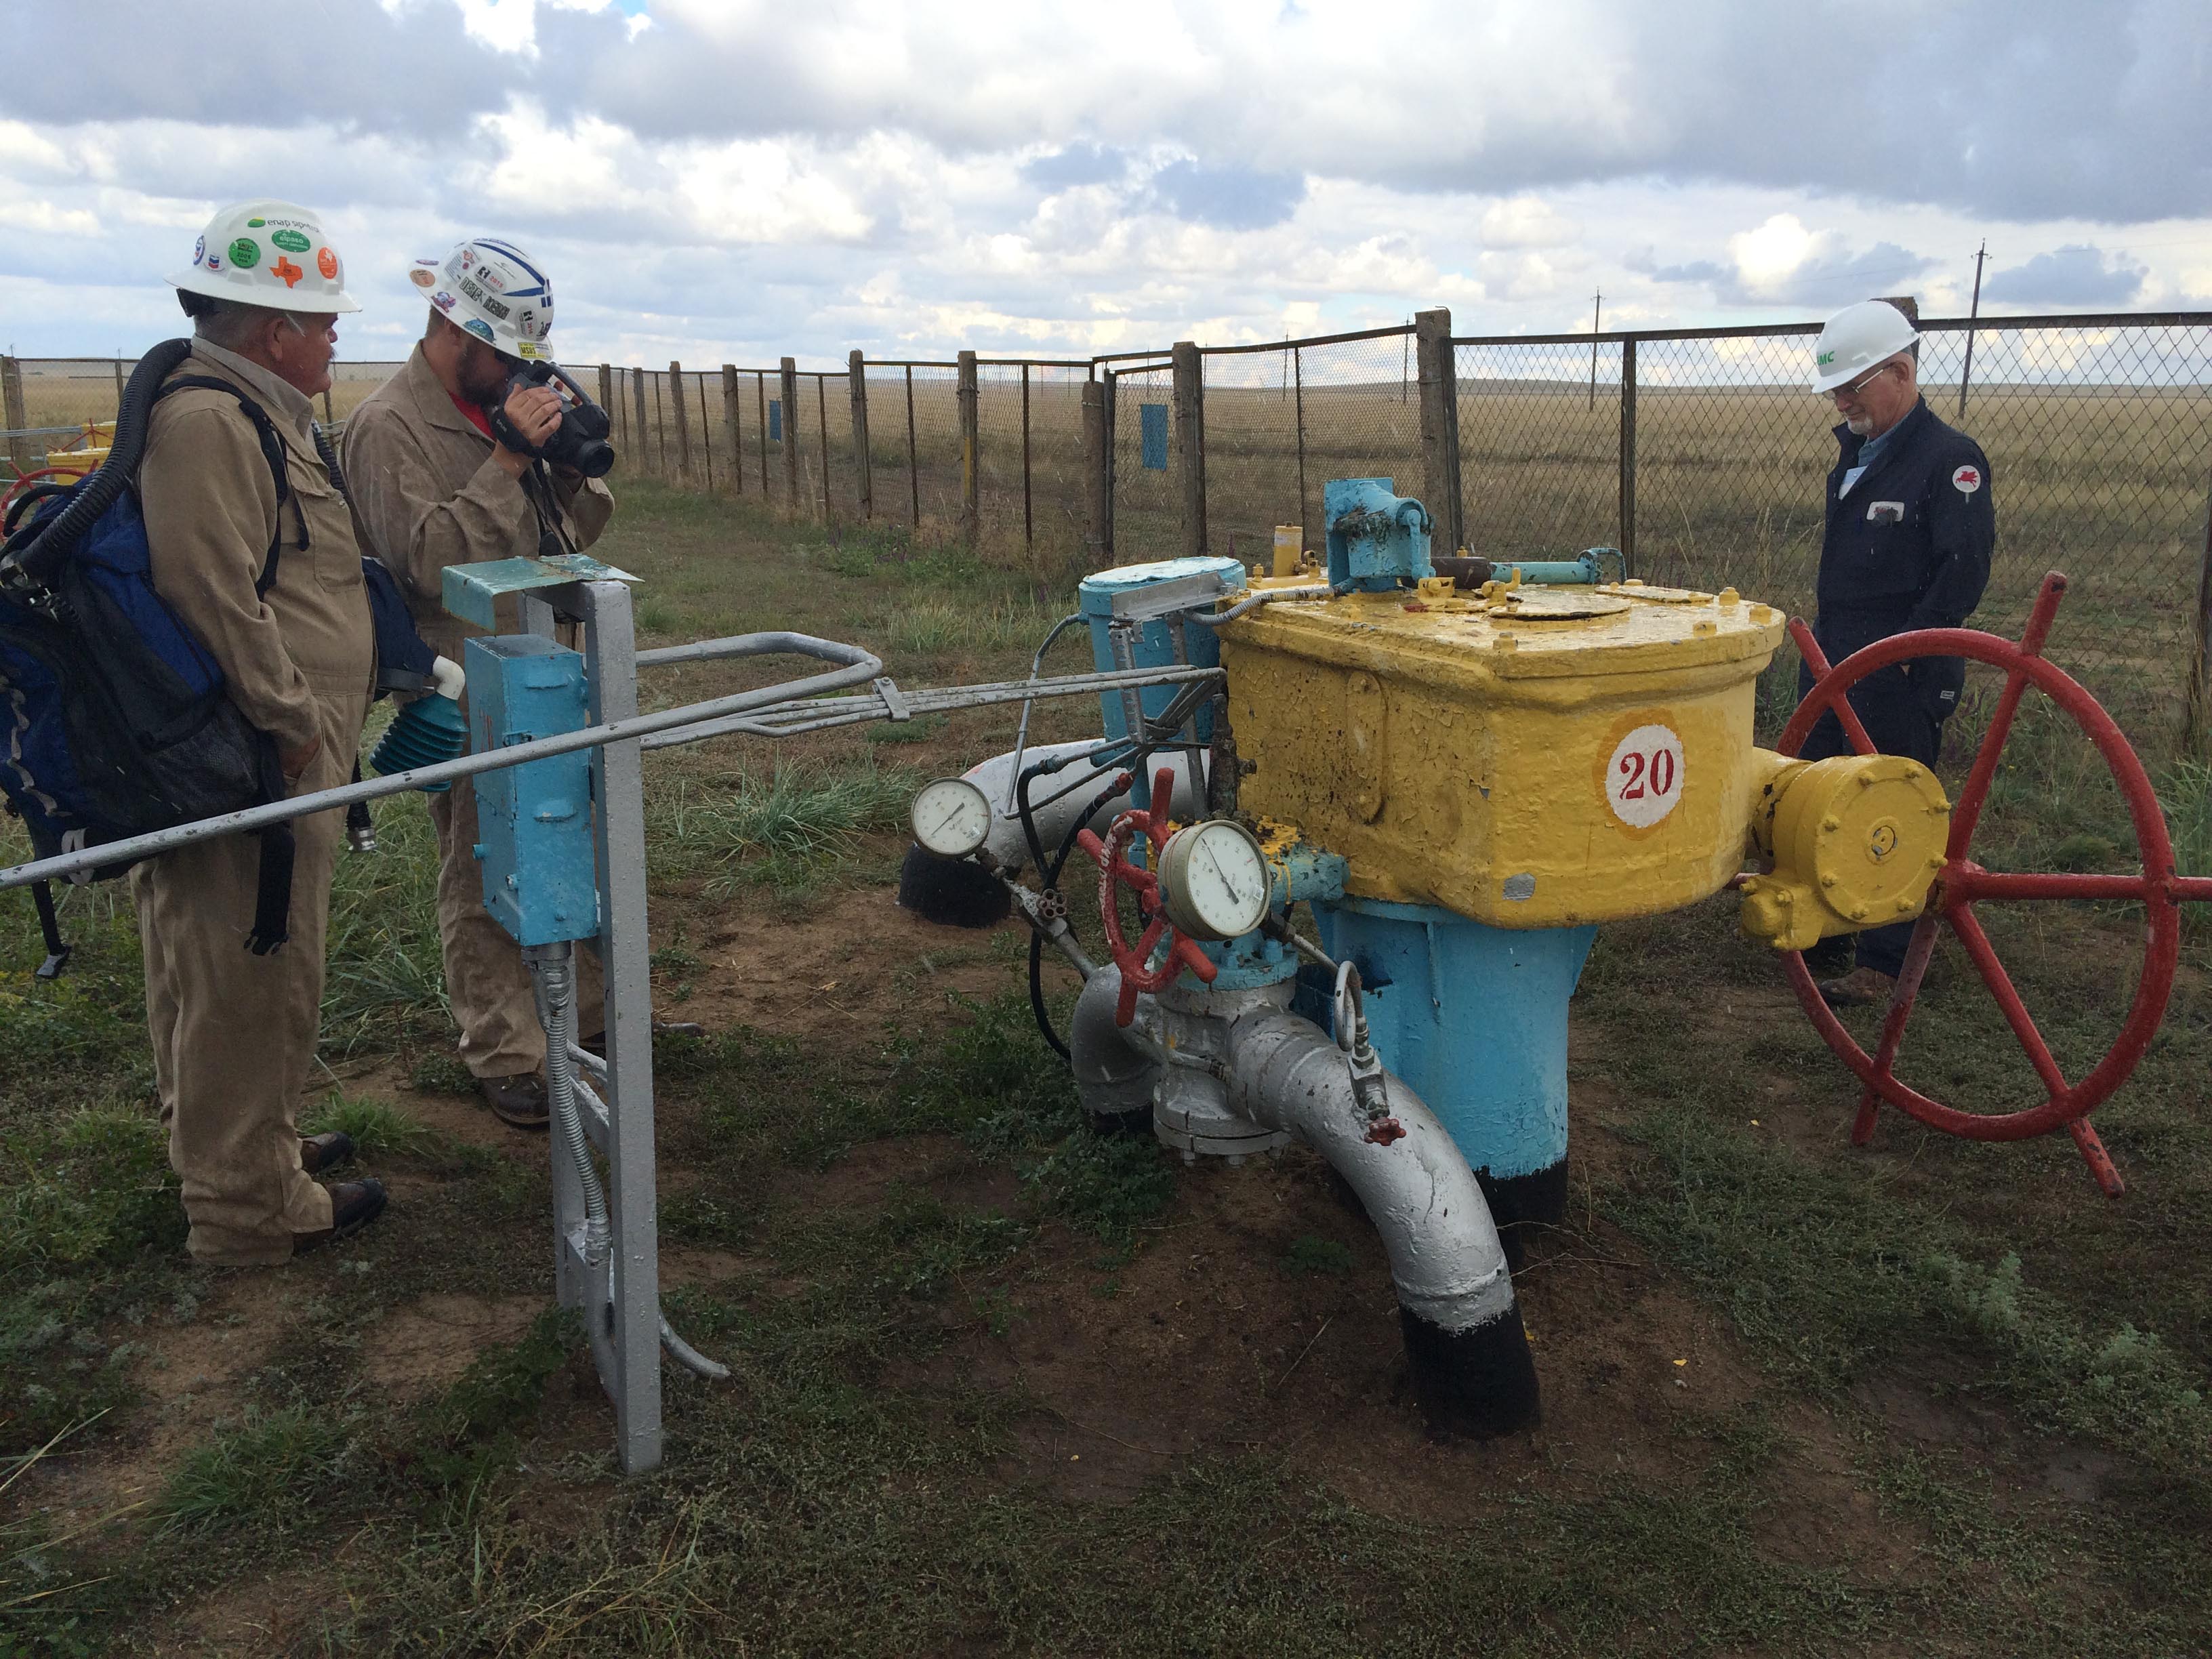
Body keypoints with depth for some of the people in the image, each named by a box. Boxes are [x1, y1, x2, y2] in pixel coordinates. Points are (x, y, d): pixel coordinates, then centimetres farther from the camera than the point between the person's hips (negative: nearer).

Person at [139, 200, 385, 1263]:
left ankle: (245, 1145, 37)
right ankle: (247, 1206, 12)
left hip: (266, 757, 11)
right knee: (253, 983, 0)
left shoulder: (256, 417, 18)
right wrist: (295, 722, -17)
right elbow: (216, 600, -25)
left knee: (218, 970, 22)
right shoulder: (206, 424, -18)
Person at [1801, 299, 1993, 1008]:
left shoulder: (1949, 458, -12)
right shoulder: (1857, 453, 15)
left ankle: (1885, 961, 7)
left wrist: (1903, 651, -19)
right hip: (1836, 668, 9)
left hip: (1902, 681, -9)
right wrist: (1823, 644, 16)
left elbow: (1965, 569, -18)